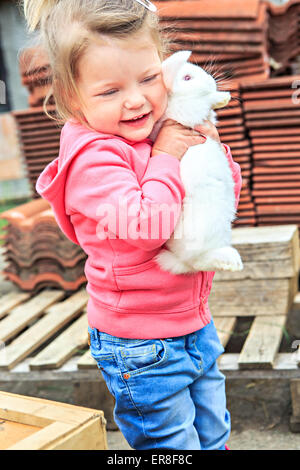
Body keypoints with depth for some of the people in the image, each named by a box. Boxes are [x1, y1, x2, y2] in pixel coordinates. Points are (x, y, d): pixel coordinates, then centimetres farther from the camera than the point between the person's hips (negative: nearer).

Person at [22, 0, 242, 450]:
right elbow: (148, 224, -36)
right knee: (173, 444, 9)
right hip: (141, 346, -8)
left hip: (195, 323, 8)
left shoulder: (170, 133, 2)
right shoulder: (93, 158, -23)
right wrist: (165, 159, -23)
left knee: (213, 434, 24)